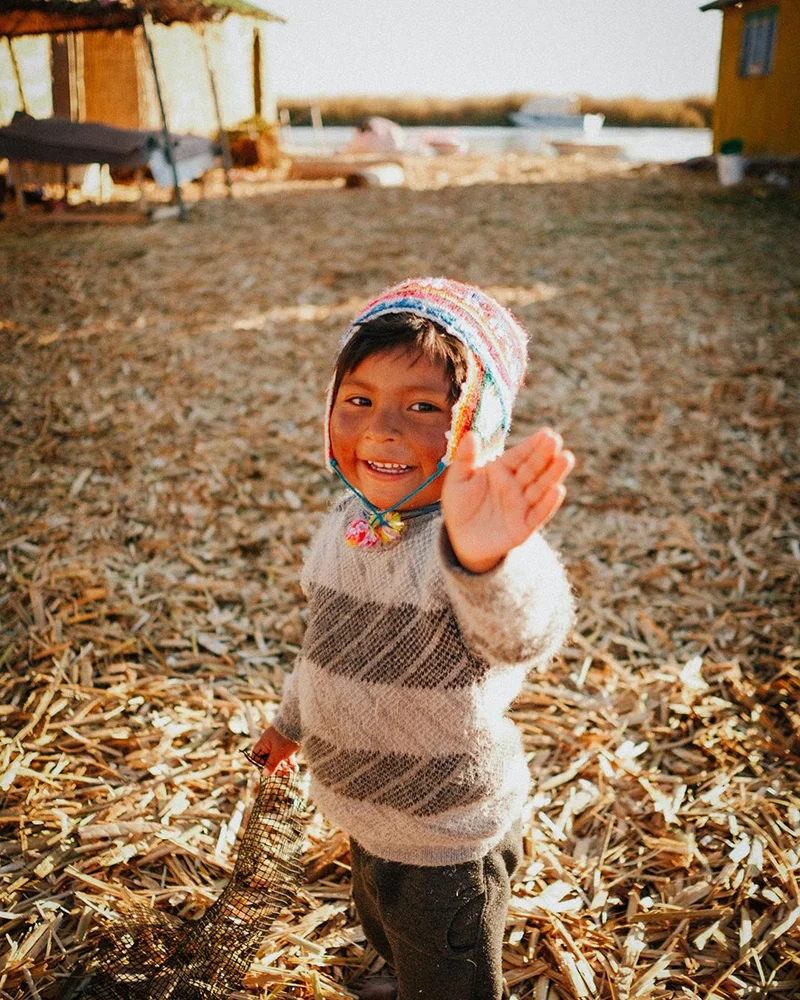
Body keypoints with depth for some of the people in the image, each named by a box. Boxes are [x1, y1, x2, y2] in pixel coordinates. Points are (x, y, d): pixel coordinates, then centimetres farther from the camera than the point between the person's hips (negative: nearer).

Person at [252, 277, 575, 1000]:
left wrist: (483, 561, -79)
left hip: (450, 841, -7)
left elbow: (526, 632, -57)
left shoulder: (479, 542, -34)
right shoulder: (346, 525, -9)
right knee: (385, 932, 36)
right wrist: (293, 719, 24)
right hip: (366, 817, 7)